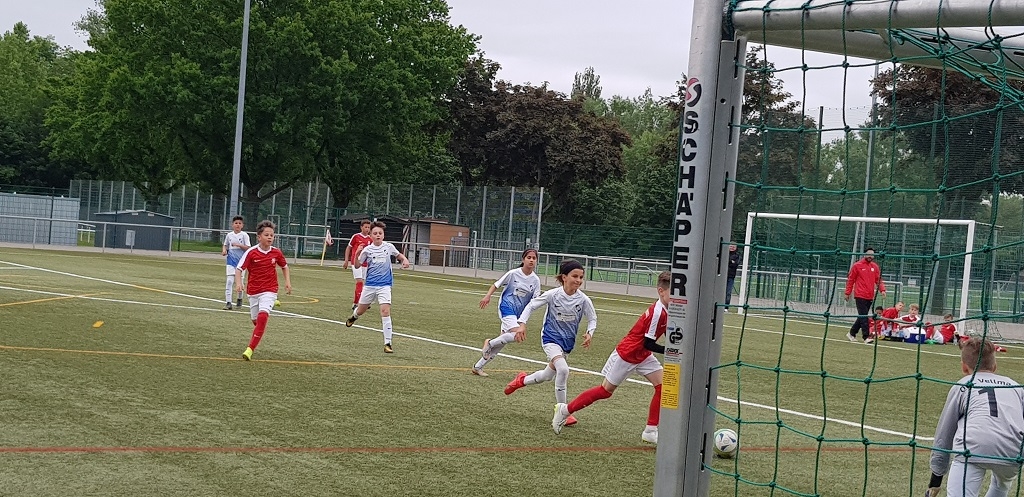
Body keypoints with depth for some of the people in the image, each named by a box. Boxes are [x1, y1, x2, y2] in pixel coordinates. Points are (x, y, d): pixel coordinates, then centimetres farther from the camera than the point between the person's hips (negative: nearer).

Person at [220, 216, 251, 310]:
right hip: (231, 261, 2)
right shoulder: (229, 235, 6)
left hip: (241, 261, -2)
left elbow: (248, 248, -7)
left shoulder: (244, 235, -2)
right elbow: (225, 245, 19)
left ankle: (239, 300, 26)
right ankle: (228, 303, -9)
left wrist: (239, 245, -19)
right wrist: (224, 250, -2)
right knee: (229, 281, -8)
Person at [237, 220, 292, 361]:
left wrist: (287, 282, 4)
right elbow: (239, 269, -12)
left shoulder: (276, 252, -3)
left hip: (269, 291, -1)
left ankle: (250, 349, -22)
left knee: (263, 316, -21)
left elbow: (284, 266, 15)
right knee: (255, 320, 11)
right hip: (253, 291, 1)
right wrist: (238, 282, -29)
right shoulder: (251, 252, -11)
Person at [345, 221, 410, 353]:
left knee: (385, 311, -17)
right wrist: (357, 254, -15)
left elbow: (399, 254, 18)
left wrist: (405, 260, -4)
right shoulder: (367, 249, -4)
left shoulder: (389, 247, -2)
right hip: (370, 285, 1)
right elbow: (357, 265, 3)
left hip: (384, 285, -1)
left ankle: (387, 343, -13)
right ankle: (354, 316, 58)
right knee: (361, 310, 17)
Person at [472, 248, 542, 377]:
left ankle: (478, 366, 19)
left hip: (518, 313, 5)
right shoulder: (513, 273, -6)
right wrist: (488, 296, -12)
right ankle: (490, 343, -5)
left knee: (502, 342, 7)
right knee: (516, 334, -29)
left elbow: (535, 300, 1)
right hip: (506, 307, -5)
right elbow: (496, 285, 3)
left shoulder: (535, 280, 2)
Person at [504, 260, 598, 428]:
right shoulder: (553, 295, -18)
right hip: (550, 338, -4)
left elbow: (592, 319, 1)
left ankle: (522, 380, 50)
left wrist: (589, 333, -18)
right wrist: (522, 324, -18)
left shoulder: (583, 299, -13)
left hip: (567, 342, 4)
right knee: (563, 370, -27)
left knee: (547, 376, 18)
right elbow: (532, 305, -7)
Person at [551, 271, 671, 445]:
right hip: (627, 353, -8)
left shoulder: (667, 311, -2)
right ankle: (565, 410, 17)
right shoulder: (657, 312, -28)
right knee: (606, 390, 2)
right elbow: (648, 344, -25)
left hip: (643, 355, 8)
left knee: (663, 385, -4)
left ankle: (650, 431, 3)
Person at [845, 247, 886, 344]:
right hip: (860, 295, -5)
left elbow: (879, 280, 11)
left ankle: (852, 333, 25)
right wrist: (848, 293, 1)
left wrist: (882, 290, -7)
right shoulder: (857, 266, -1)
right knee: (863, 316, -10)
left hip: (870, 296, 5)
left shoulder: (875, 267, 11)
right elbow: (850, 280, 2)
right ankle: (866, 337, -12)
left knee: (863, 316, 11)